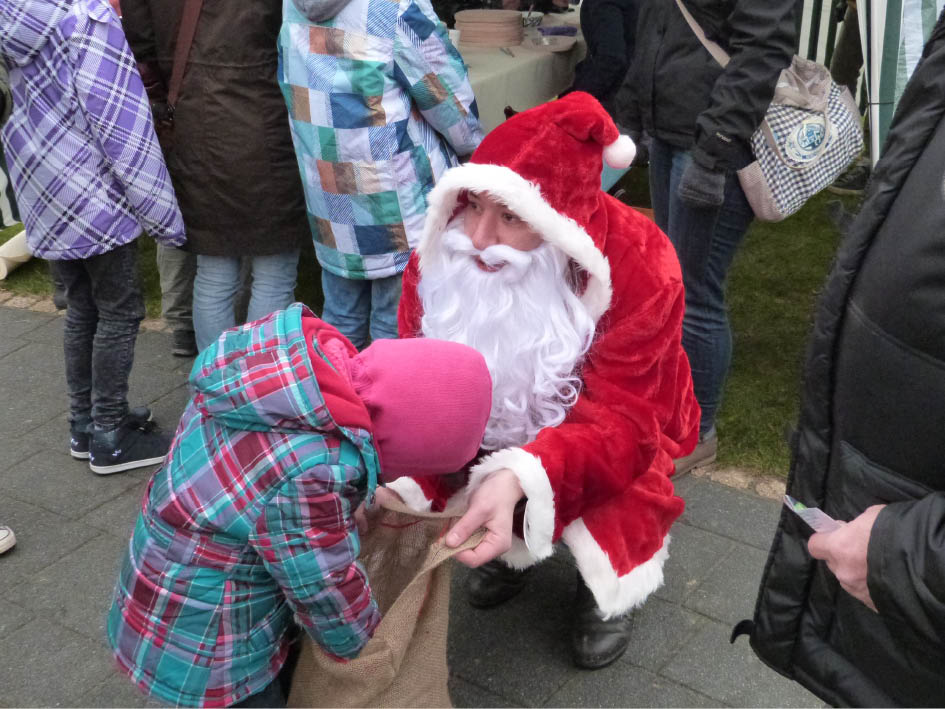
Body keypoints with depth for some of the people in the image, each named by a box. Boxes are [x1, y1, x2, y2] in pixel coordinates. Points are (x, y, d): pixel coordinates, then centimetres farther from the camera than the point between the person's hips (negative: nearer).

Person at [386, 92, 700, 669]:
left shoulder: (638, 265, -31)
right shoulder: (446, 253, -21)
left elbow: (618, 419, -34)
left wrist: (519, 479, -53)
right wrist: (396, 479, -40)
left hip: (600, 431, -3)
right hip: (497, 424, 3)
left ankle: (606, 584, 12)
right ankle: (509, 547, 20)